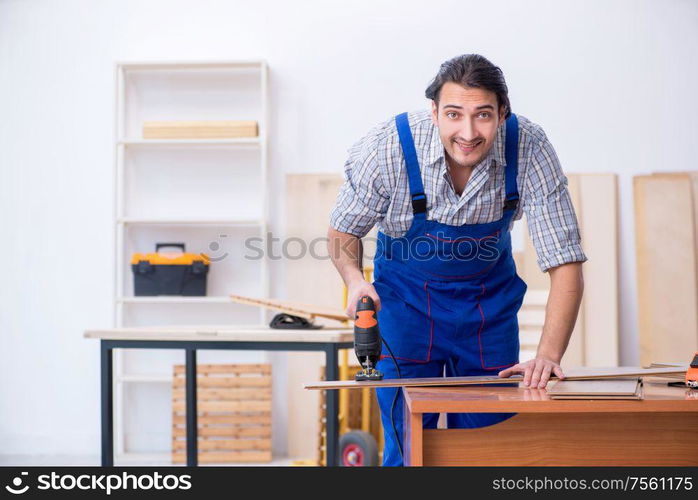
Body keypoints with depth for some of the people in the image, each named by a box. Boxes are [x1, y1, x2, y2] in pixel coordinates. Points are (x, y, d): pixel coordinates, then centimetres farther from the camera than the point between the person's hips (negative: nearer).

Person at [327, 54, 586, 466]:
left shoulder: (530, 148, -25)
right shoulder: (389, 146, -26)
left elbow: (565, 265, -23)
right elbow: (343, 231, -8)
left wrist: (549, 355, -35)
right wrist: (354, 278, -29)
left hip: (489, 299, 1)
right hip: (406, 294, -1)